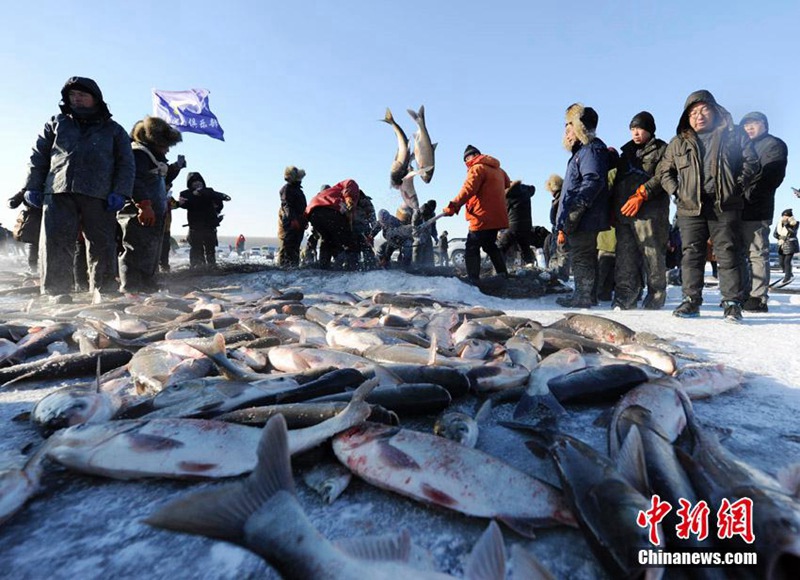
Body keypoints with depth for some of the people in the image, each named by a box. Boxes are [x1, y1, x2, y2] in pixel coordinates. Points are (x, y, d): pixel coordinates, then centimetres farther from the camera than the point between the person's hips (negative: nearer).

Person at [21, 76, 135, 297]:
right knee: (55, 246, -8)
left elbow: (126, 163, 9)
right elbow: (38, 156, 20)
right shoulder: (56, 124, 22)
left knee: (102, 248, -4)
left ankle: (103, 294, 1)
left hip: (99, 196, -1)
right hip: (59, 194, 2)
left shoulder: (113, 130, 17)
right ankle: (55, 294, -6)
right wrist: (32, 186, 9)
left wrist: (119, 192, -5)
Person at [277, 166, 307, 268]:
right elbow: (286, 205, -17)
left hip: (298, 222, 9)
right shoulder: (286, 189, -5)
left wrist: (305, 220, 26)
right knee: (287, 243, -10)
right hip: (289, 222, -9)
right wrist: (292, 219, -28)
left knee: (296, 244, 9)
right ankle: (284, 263, -9)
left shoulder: (298, 189, 23)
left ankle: (294, 263, 13)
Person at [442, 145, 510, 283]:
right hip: (496, 216, 9)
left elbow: (468, 189, -21)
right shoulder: (497, 169, 19)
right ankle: (503, 275, 22)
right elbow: (508, 186, 30)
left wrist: (453, 206, -25)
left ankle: (473, 279, -15)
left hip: (483, 218, -9)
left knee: (472, 248, -7)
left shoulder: (477, 168, -8)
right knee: (490, 246, 21)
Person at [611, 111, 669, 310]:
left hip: (649, 212, -5)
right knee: (625, 256, 0)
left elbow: (661, 178, -7)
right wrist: (613, 208, 14)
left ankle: (656, 296, 5)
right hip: (624, 212, 5)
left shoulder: (661, 150, 8)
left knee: (652, 255, -5)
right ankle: (625, 298, 2)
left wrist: (641, 195, -18)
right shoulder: (627, 152, 25)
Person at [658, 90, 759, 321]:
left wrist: (737, 185, -5)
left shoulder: (733, 134, 10)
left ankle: (732, 302, 1)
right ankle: (691, 300, 7)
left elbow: (751, 162, 8)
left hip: (725, 206, -1)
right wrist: (676, 191, 3)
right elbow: (664, 170, 18)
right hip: (690, 207, 2)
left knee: (728, 254, -3)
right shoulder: (679, 142, 14)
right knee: (691, 254, 1)